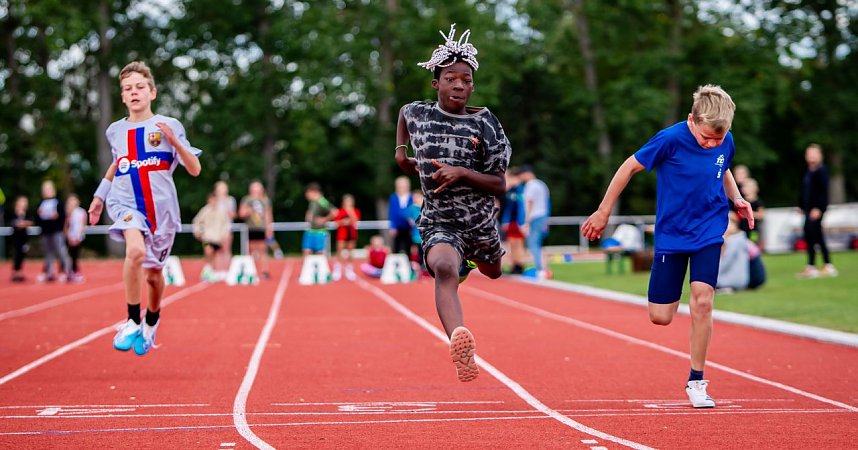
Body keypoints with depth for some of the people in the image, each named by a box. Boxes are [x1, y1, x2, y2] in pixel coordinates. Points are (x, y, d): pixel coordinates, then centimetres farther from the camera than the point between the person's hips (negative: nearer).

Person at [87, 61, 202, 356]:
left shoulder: (169, 126, -2)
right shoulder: (115, 131, 7)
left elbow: (195, 170, -6)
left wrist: (174, 141, -20)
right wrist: (99, 196, 26)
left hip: (161, 207, 0)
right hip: (125, 204, 0)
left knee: (153, 274, 11)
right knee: (136, 250, -31)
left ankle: (151, 322, 43)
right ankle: (132, 322, -17)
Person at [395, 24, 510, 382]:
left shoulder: (485, 123, -7)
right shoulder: (417, 113, -2)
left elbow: (500, 185, -8)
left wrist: (461, 172, -22)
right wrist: (400, 150, 16)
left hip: (480, 221, 3)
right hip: (439, 222, -3)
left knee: (492, 272, 29)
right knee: (444, 268, -36)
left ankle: (470, 257, 68)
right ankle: (461, 350, -60)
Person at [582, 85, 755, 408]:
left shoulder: (726, 141, -5)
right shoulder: (670, 139, -19)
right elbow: (630, 166, -7)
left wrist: (737, 199, 0)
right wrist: (603, 211, -3)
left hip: (709, 232, 2)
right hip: (671, 234, -2)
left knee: (702, 299, -17)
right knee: (660, 317, -2)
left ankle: (696, 381, -2)